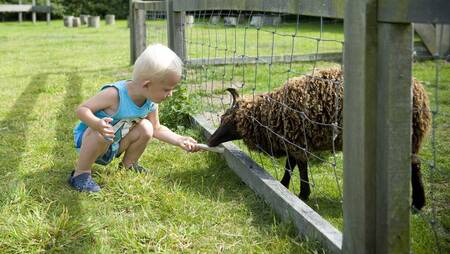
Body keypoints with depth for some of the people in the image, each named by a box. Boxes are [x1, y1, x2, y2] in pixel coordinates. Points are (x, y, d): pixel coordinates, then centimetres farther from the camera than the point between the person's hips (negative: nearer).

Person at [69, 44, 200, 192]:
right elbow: (82, 109, -30)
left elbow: (157, 129, 6)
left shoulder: (151, 103, -10)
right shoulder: (114, 94, -33)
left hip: (112, 146, 6)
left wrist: (180, 140, -5)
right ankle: (80, 174, -19)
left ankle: (128, 166, 12)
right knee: (102, 133, -38)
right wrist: (97, 123, -50)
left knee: (146, 128, -11)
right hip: (88, 139, -6)